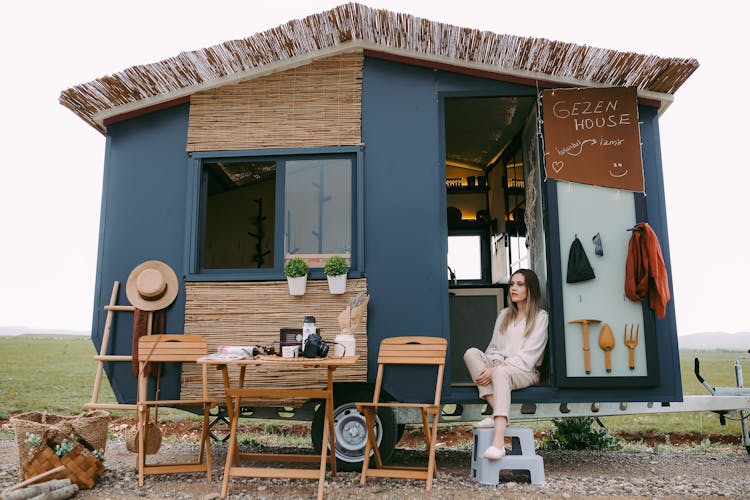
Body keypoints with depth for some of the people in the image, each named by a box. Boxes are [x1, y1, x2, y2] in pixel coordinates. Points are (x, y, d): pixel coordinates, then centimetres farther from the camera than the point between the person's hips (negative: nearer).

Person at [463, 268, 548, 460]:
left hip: (525, 372, -5)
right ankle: (497, 412, -33)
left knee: (501, 373, -39)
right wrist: (495, 362, -10)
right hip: (498, 368, 6)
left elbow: (528, 355, -8)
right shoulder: (504, 315, 21)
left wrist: (496, 369, -17)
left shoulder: (540, 317, 2)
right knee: (471, 353, -23)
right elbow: (494, 347, 15)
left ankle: (498, 442, -53)